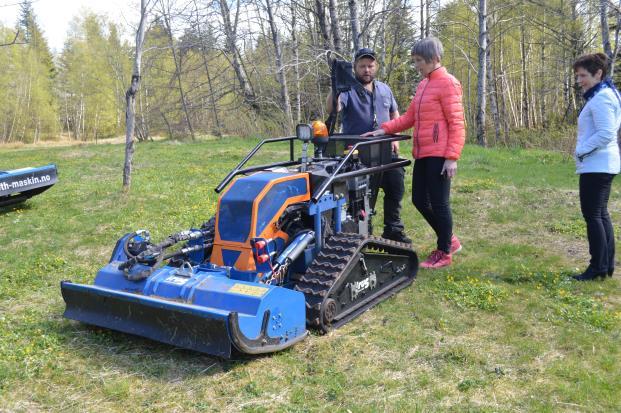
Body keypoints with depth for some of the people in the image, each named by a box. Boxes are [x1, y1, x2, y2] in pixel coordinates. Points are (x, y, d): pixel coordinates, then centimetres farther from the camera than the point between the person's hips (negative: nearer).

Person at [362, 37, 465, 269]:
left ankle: (444, 253, 14)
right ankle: (449, 241, 28)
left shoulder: (447, 83, -9)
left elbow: (457, 123, -12)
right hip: (422, 154, 9)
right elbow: (409, 117, 19)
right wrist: (385, 129, 6)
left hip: (439, 155, -9)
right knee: (419, 200, 12)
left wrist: (452, 157, -18)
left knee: (438, 203, -1)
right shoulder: (423, 85, 17)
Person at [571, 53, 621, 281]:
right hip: (602, 165, 11)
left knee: (592, 215, -5)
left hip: (596, 166, -11)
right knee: (601, 213, 14)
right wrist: (583, 152, 11)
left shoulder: (601, 98, -16)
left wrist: (581, 151, -14)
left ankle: (598, 267, 0)